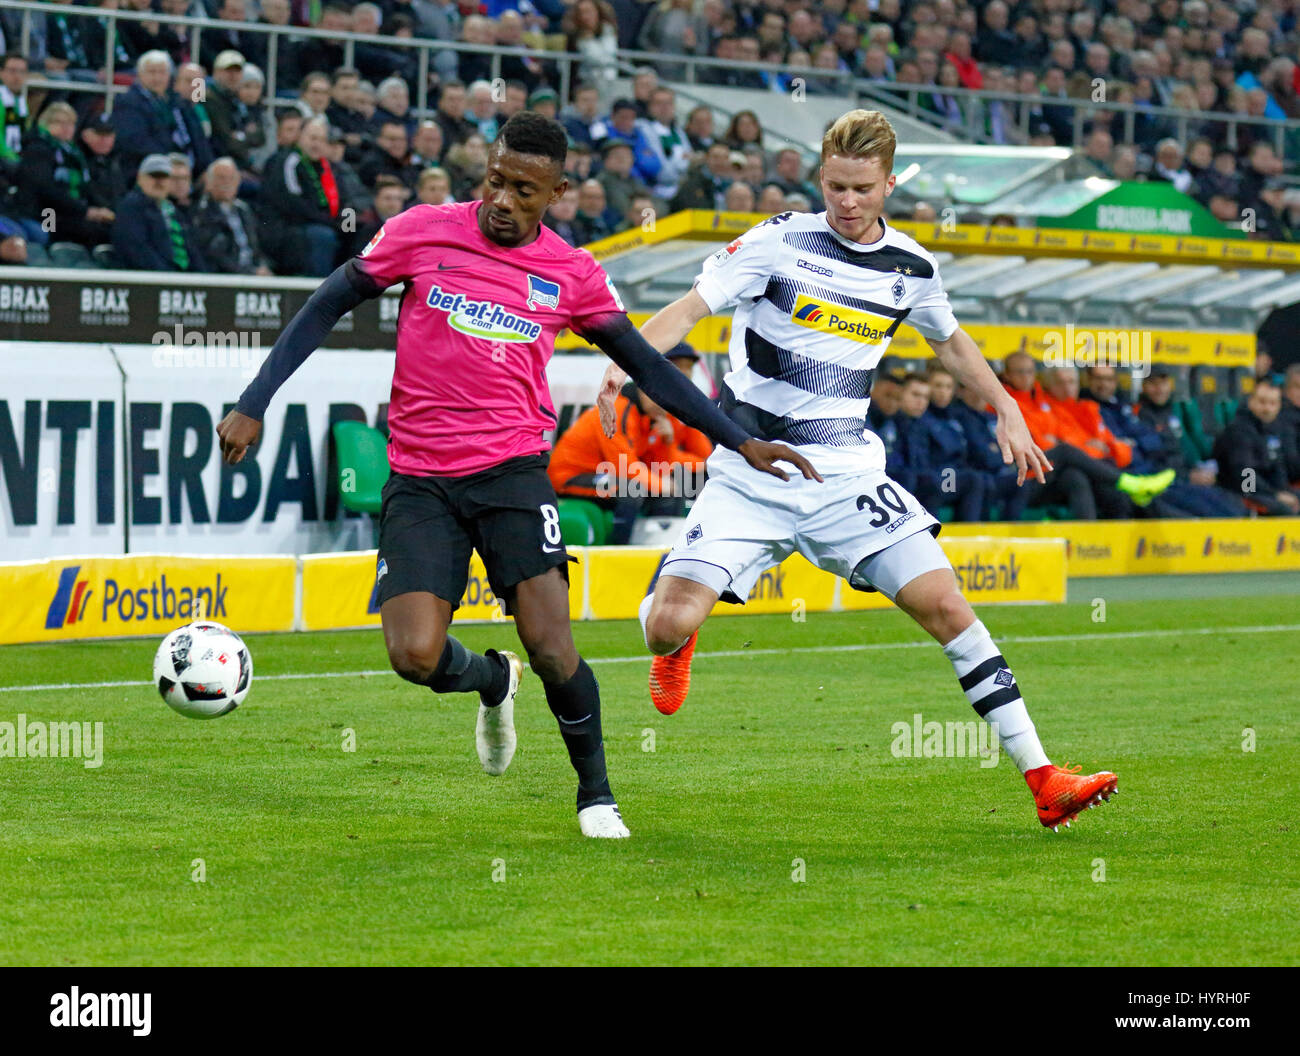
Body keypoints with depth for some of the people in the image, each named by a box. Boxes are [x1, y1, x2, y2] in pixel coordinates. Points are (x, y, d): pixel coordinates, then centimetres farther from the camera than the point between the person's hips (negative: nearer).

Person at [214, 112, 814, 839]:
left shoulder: (572, 275, 3)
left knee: (552, 648, -15)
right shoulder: (422, 233, 0)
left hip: (512, 470, 0)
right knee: (416, 656, -14)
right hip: (419, 479, 0)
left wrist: (740, 441, 7)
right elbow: (327, 308, 7)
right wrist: (256, 404, 1)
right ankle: (495, 681, 23)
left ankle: (596, 794, 9)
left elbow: (647, 366, 12)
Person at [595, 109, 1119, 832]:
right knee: (669, 625, -16)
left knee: (947, 607, -10)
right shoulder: (780, 241, -6)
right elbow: (691, 308, -12)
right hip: (750, 472, -2)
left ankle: (1043, 779, -5)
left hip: (847, 474, 2)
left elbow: (951, 339, 26)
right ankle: (680, 641, 25)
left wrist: (1006, 410, 24)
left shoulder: (911, 269, 5)